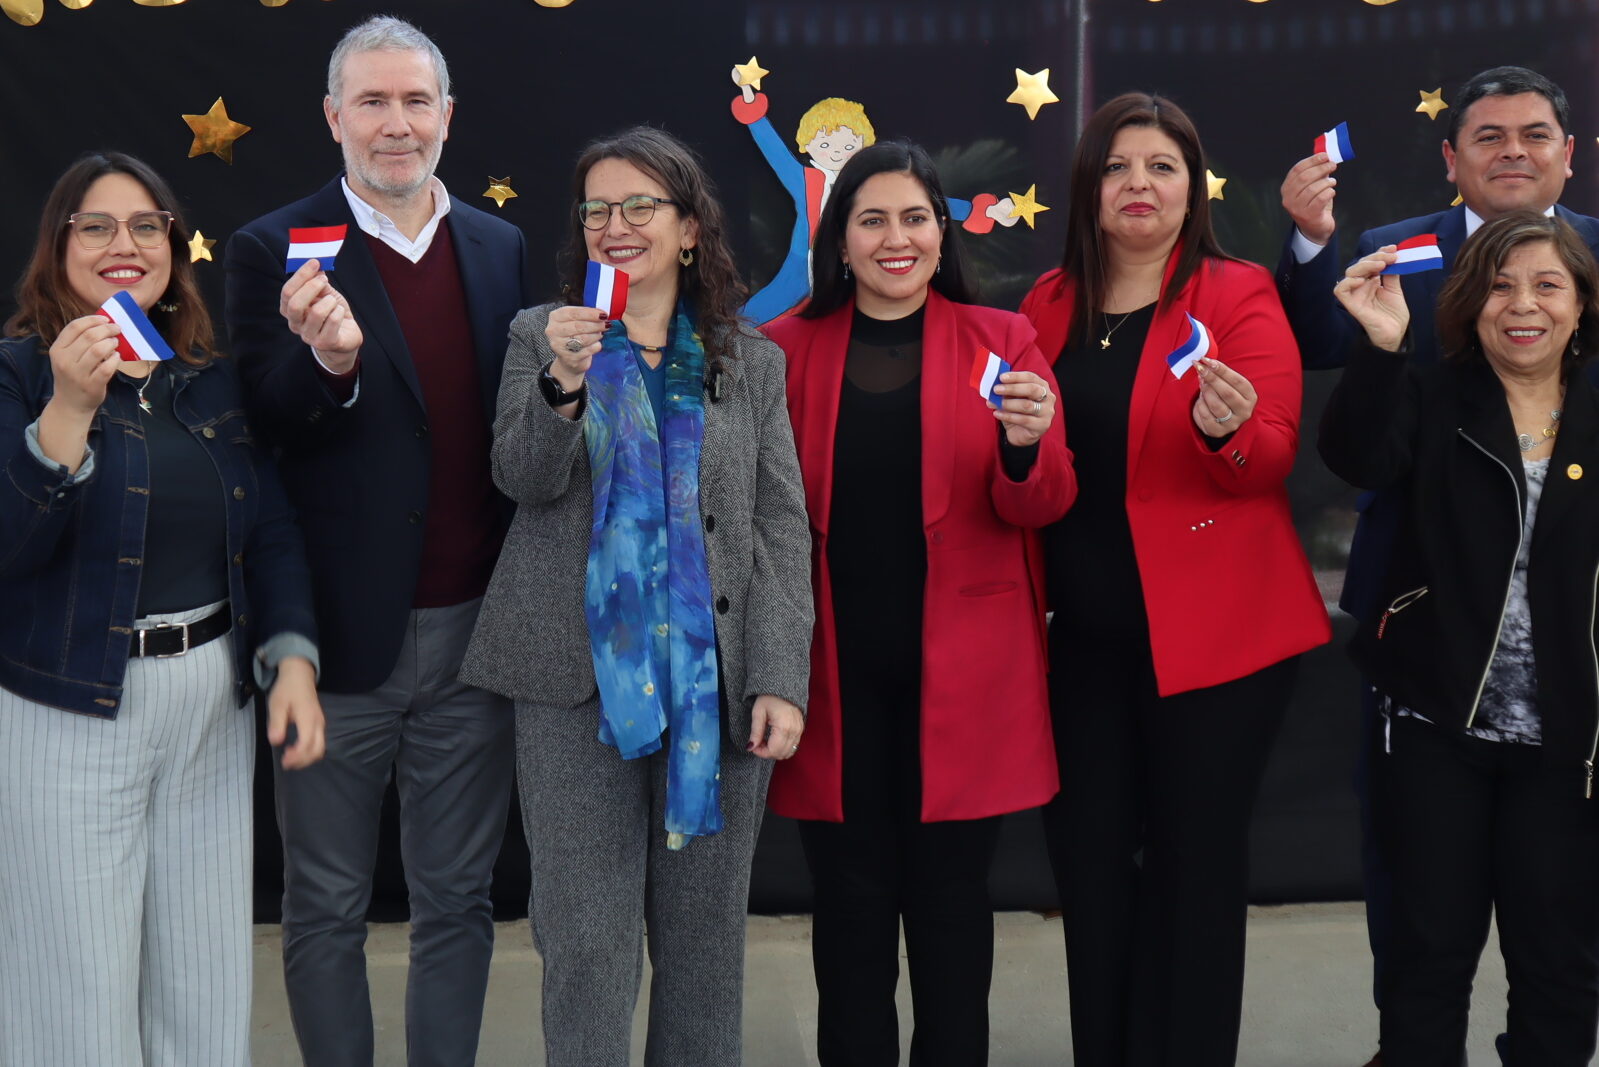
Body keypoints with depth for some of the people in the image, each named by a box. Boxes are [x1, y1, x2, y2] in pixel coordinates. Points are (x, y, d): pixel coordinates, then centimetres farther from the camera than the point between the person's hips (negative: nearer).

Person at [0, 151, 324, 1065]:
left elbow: (273, 532, 8)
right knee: (82, 988, 3)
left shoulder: (217, 379, 9)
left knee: (206, 977, 12)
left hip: (214, 702, 4)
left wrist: (294, 657, -5)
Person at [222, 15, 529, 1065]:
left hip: (474, 629, 3)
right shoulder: (275, 251, -5)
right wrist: (330, 361, -30)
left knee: (458, 899, 16)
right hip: (344, 634, -3)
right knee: (327, 910, 12)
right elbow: (267, 430, -10)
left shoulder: (500, 248, 7)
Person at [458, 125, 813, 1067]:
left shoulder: (752, 361, 8)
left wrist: (781, 681, -5)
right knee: (586, 939, 2)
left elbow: (785, 531, 4)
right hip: (578, 681, -1)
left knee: (706, 937, 11)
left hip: (717, 680, 1)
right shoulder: (543, 335, 7)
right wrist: (563, 382, -23)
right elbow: (521, 479, -4)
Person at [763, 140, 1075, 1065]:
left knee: (952, 900, 8)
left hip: (962, 670, 0)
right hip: (836, 669, 1)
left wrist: (1026, 445, -23)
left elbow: (1042, 508, -2)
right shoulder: (788, 348, 4)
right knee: (853, 903, 8)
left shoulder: (1000, 339, 2)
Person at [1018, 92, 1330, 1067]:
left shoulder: (1239, 297, -5)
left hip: (1212, 628, -4)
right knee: (1088, 857, 10)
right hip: (1089, 631, 5)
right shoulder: (1051, 305, 9)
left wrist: (1230, 431, -32)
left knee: (1195, 864, 3)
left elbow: (1275, 457, -13)